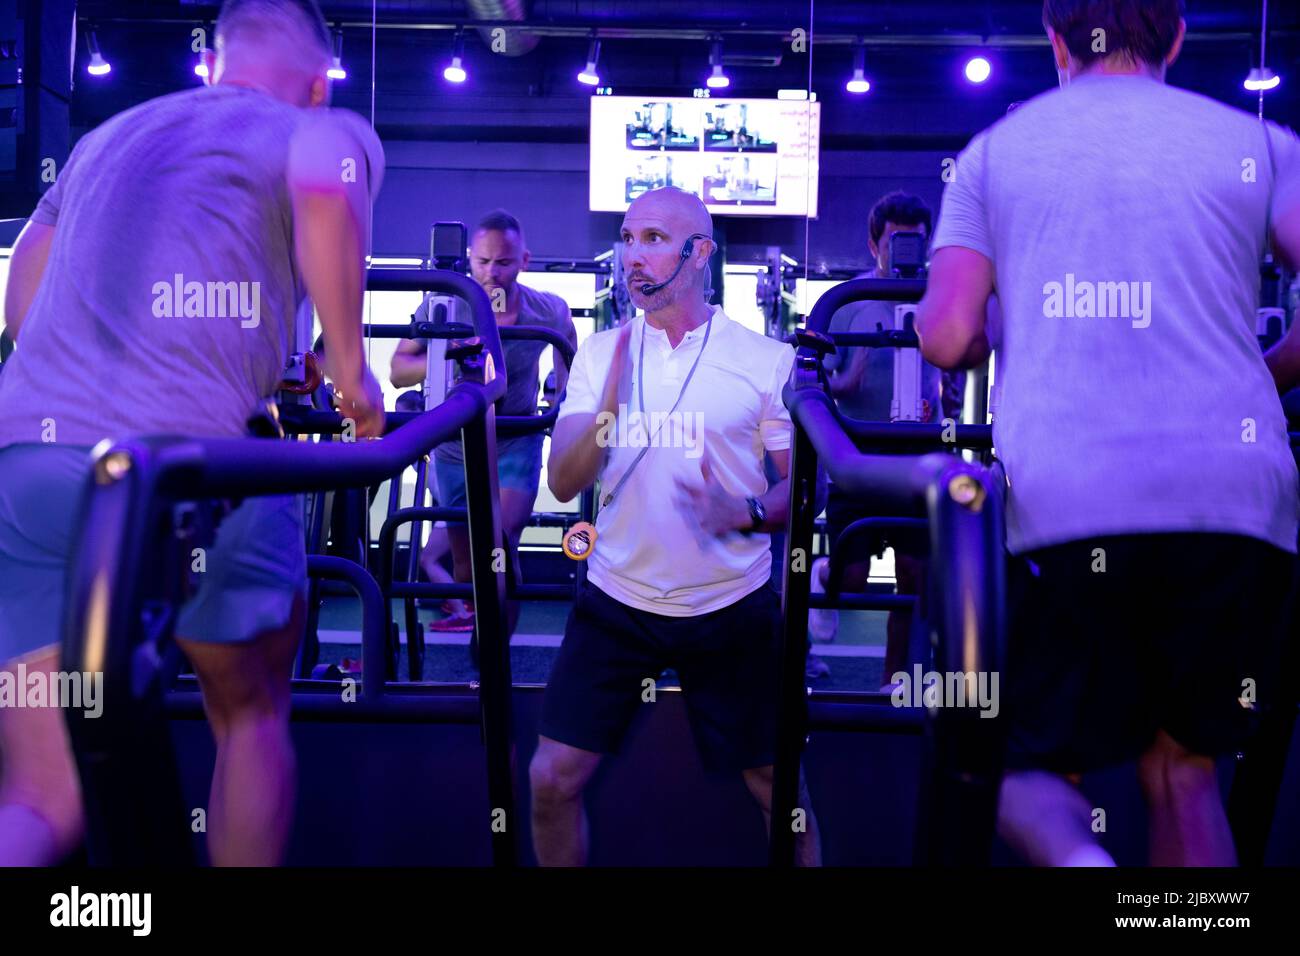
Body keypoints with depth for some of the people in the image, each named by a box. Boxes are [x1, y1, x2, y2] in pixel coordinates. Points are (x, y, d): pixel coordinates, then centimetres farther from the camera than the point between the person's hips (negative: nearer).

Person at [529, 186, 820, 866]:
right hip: (616, 602, 2)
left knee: (777, 786, 8)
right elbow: (563, 484, -6)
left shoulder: (766, 359, -5)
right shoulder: (599, 354, 2)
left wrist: (745, 512, -24)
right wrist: (610, 401, -24)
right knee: (552, 780, 1)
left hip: (733, 607, -1)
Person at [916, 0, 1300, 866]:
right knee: (1184, 774, 19)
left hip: (1058, 503, -1)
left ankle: (1073, 856, -21)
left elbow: (944, 338, 5)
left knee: (1033, 768, 12)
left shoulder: (996, 151, 16)